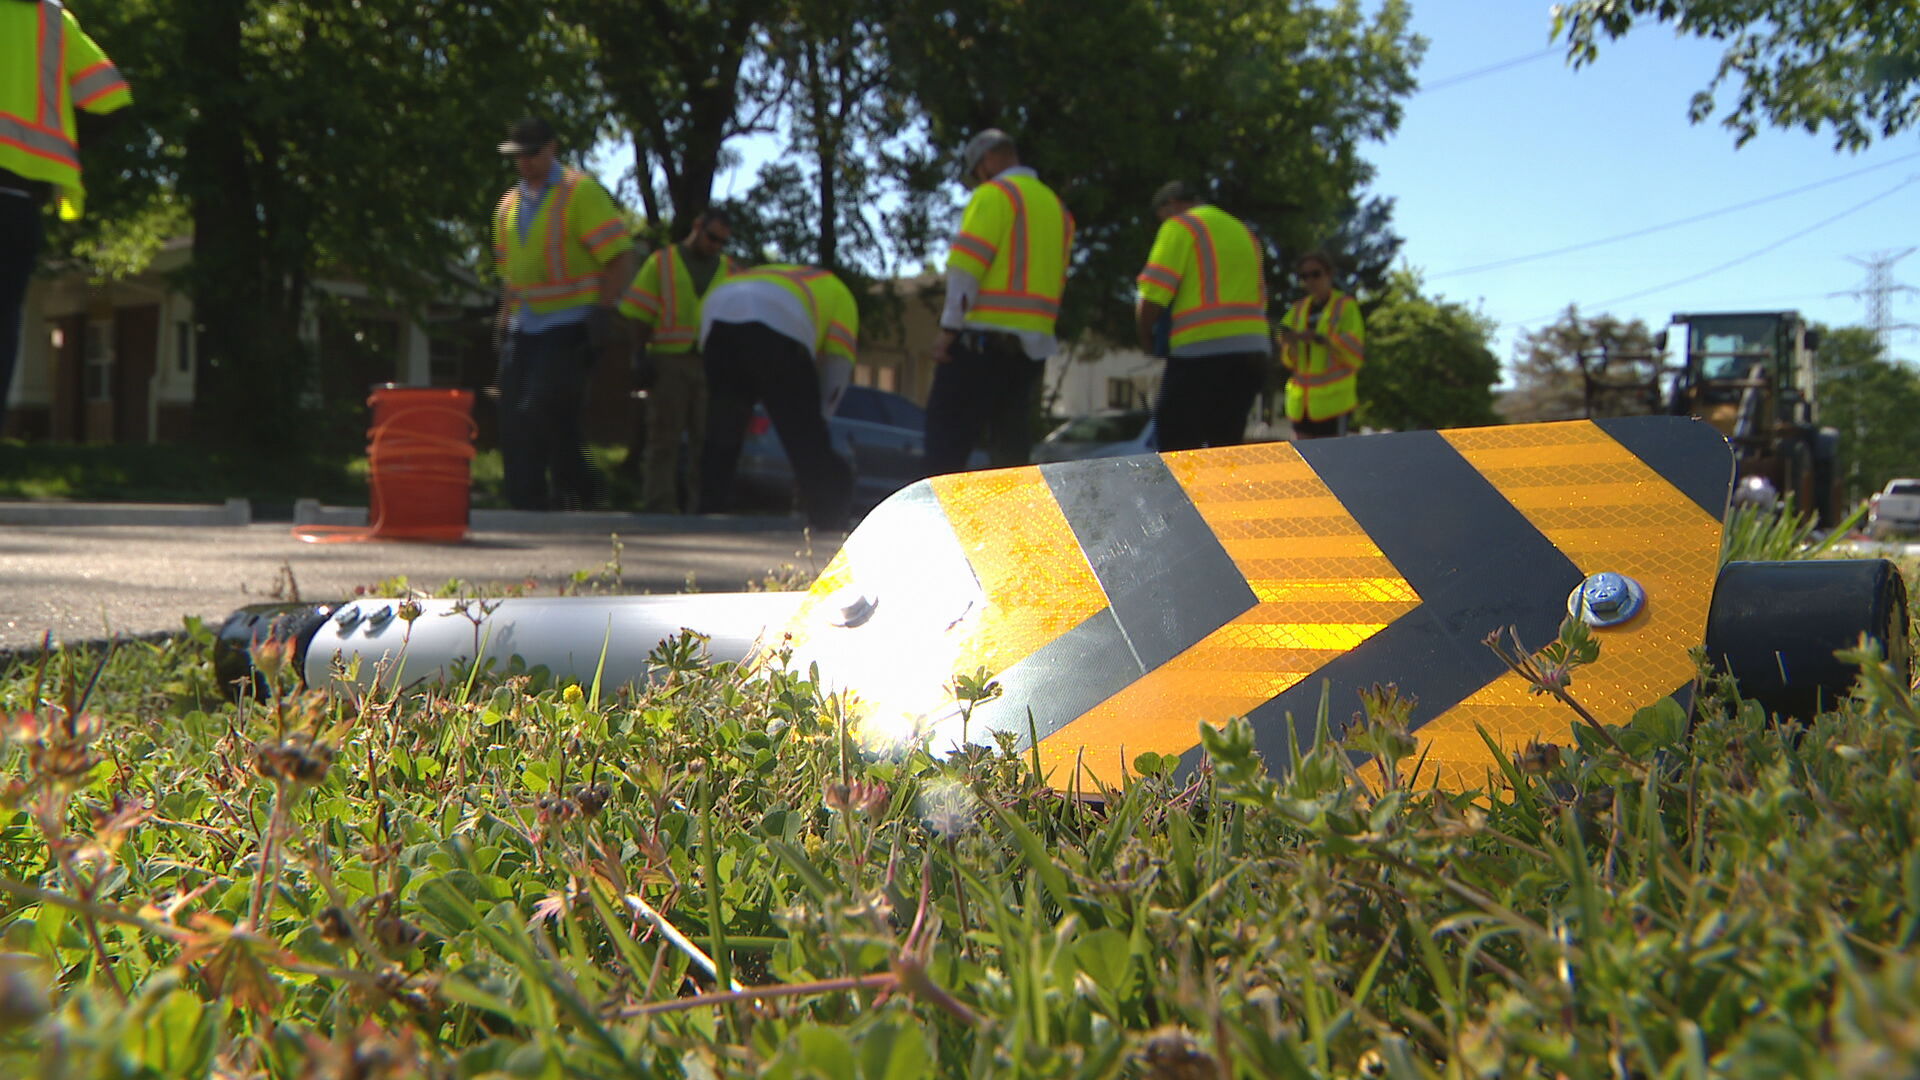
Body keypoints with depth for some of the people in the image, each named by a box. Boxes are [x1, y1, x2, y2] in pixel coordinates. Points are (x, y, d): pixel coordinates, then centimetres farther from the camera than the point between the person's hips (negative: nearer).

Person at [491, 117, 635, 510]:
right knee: (514, 422, 1)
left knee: (541, 410, -17)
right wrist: (505, 319, 12)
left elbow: (620, 258, -11)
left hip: (570, 326, -7)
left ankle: (576, 484, -2)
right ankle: (526, 504, 11)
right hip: (525, 328, 7)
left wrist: (602, 313, -17)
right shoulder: (509, 204, 16)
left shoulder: (581, 192, -5)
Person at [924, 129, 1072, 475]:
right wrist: (1033, 329, 18)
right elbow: (1056, 280, 18)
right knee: (1011, 443, 10)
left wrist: (949, 327, -12)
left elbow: (967, 262, -12)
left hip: (986, 333, -7)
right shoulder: (1056, 205, 22)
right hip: (1035, 342, 8)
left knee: (947, 434, -6)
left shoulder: (994, 193, -3)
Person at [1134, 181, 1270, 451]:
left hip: (1201, 350, -7)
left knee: (1178, 446, -6)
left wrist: (1146, 336, 6)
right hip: (1254, 350, 7)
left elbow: (1154, 294, -9)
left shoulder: (1179, 227, 1)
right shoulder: (1244, 232, 24)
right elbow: (1260, 298, 19)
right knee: (1226, 445, 12)